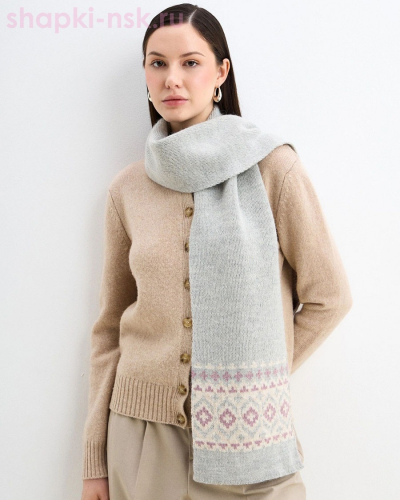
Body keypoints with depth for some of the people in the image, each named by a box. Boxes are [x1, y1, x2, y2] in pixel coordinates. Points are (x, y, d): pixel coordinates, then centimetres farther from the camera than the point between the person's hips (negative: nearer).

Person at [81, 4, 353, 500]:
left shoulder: (272, 166, -7)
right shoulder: (127, 189, 2)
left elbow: (329, 297, -2)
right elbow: (110, 328, 6)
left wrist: (259, 379, -2)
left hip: (247, 435, -2)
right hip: (143, 428, 3)